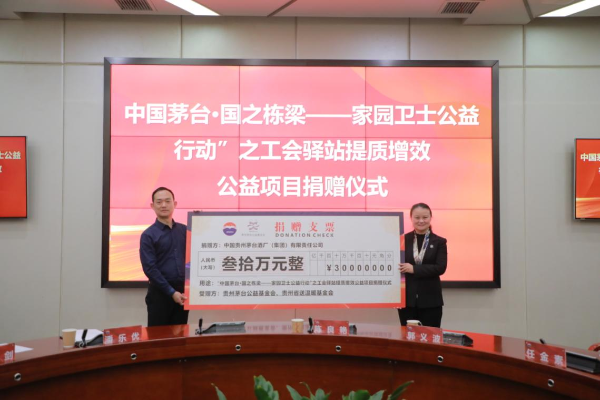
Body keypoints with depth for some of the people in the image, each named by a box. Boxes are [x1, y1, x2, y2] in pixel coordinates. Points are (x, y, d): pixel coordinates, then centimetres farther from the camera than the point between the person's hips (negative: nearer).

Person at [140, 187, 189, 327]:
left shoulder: (184, 230, 7)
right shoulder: (148, 235, -5)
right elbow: (150, 268, -11)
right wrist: (171, 292, -15)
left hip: (182, 291, 4)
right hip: (160, 293, -3)